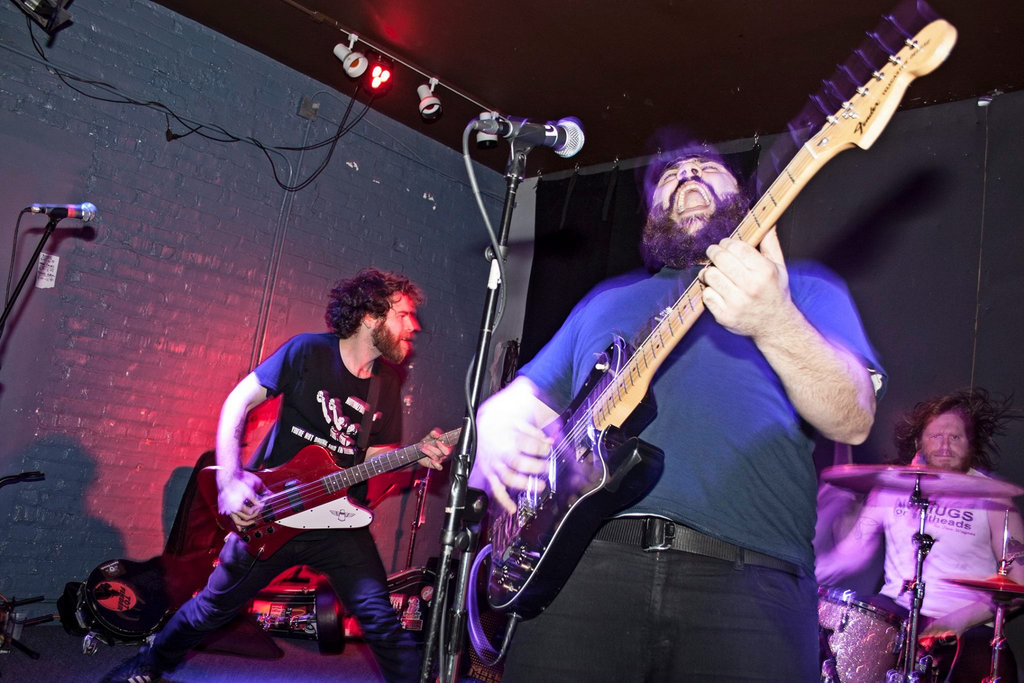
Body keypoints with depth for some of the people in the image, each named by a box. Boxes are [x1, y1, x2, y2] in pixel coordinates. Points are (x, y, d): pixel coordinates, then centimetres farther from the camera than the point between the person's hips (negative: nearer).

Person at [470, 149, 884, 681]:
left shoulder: (803, 287, 16)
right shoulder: (607, 298, 24)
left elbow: (853, 420, 1)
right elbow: (519, 401, 25)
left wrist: (774, 322, -16)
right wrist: (495, 432, 1)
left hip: (747, 577, -1)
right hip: (584, 564, 2)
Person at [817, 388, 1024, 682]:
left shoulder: (991, 497, -2)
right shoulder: (893, 485, 6)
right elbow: (850, 553, 6)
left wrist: (962, 619, -19)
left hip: (965, 626, -2)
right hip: (894, 608, 3)